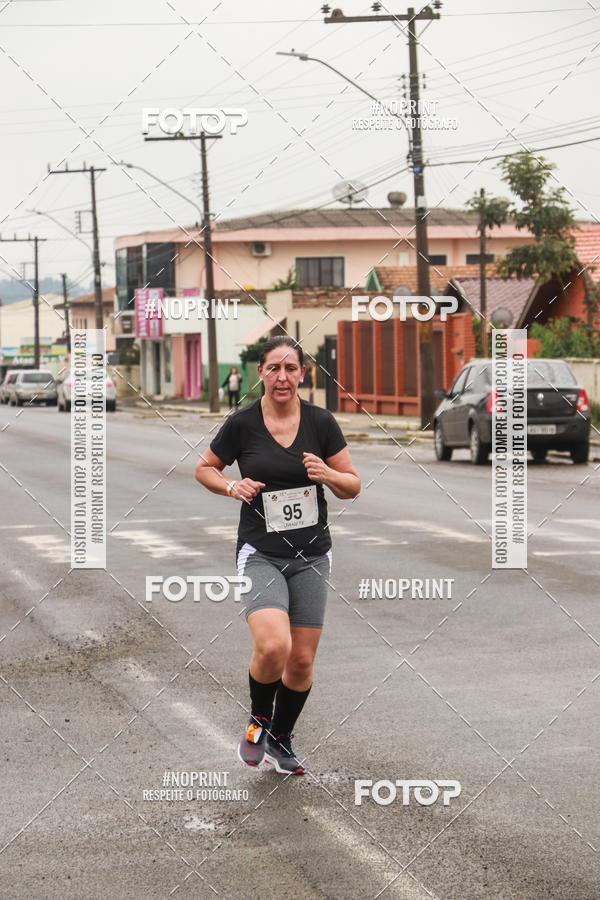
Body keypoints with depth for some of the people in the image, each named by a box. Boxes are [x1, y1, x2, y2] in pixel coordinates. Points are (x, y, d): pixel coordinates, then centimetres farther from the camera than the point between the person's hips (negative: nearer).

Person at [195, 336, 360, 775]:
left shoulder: (321, 422, -2)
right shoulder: (242, 424, -6)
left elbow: (353, 486, 5)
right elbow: (204, 469, 9)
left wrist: (328, 474, -16)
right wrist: (232, 486, -10)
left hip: (312, 556, 3)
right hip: (261, 554, -3)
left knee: (302, 661, 5)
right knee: (272, 648, -23)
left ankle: (280, 741, 29)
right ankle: (258, 721, 7)